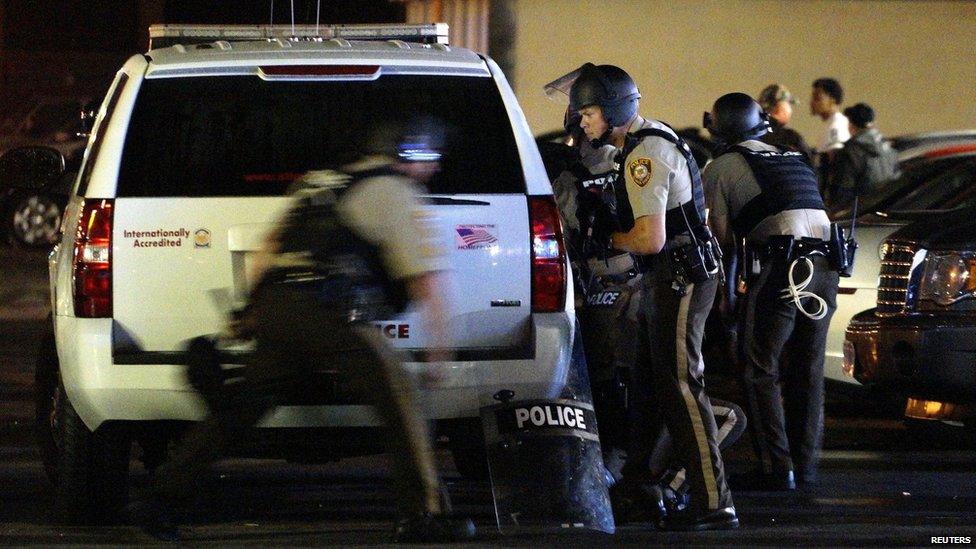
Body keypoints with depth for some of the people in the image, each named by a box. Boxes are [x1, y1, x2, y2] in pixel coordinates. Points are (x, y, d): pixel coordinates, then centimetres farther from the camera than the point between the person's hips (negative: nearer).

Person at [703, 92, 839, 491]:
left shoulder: (721, 168, 8)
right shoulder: (794, 161, 26)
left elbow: (723, 237, 5)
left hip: (780, 267, -6)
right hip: (825, 262, 6)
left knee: (759, 369, 0)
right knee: (808, 369, 15)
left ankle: (777, 468, -7)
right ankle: (805, 463, 17)